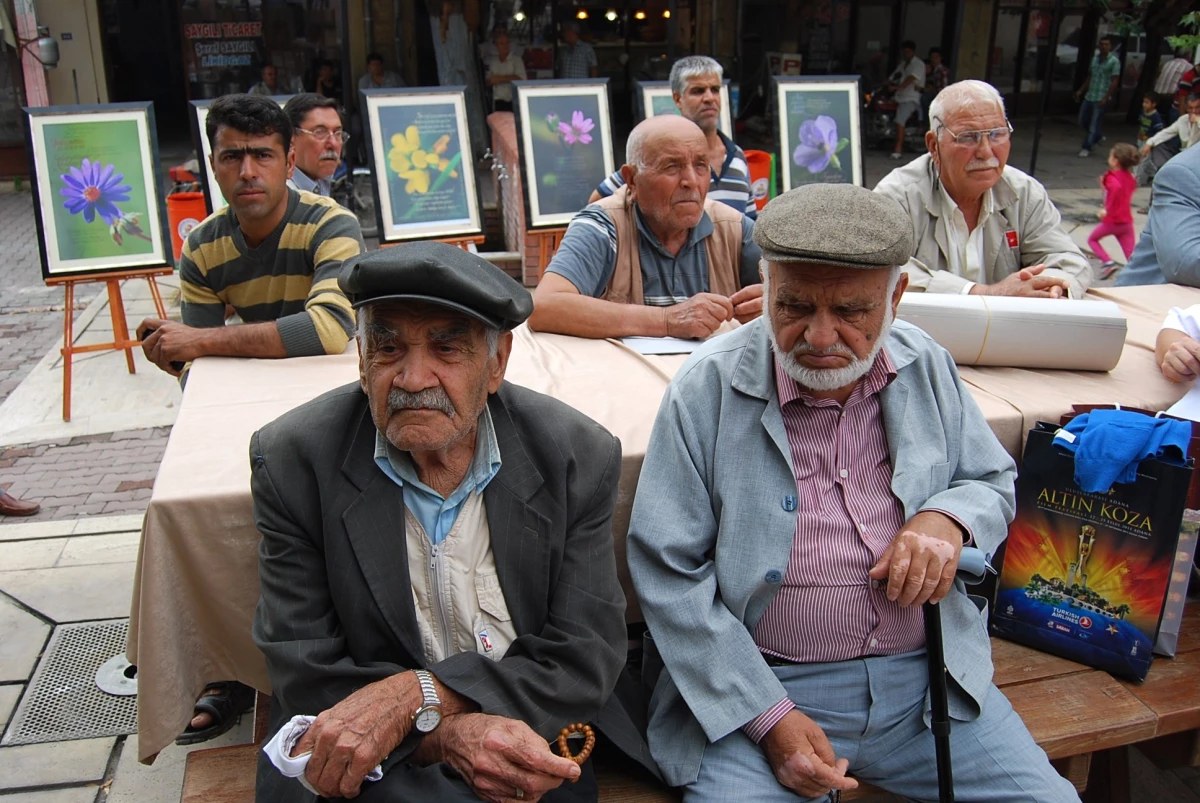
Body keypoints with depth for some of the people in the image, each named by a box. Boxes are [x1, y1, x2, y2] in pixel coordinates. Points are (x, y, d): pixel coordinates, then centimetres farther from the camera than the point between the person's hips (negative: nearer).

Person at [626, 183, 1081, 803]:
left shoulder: (927, 367, 2)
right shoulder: (708, 386, -10)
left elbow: (993, 482, 16)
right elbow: (668, 573, -9)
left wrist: (948, 519, -9)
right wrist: (768, 717, -14)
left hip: (927, 672, 4)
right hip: (757, 684, -3)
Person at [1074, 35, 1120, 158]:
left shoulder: (1114, 62, -8)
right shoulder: (1095, 58, 10)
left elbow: (1114, 82, -11)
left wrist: (1106, 98, -18)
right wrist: (1081, 90, 13)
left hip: (1101, 99, -7)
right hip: (1089, 96, 7)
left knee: (1094, 125, -2)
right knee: (1083, 121, 14)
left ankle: (1087, 148, 6)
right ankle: (1098, 135, 36)